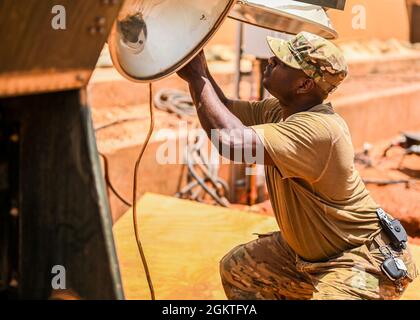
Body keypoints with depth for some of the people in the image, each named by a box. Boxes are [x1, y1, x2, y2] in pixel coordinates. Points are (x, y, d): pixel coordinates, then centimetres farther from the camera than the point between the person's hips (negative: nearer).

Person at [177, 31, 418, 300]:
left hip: (358, 259, -9)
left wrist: (197, 77, -28)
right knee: (236, 269, 16)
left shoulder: (319, 129, -33)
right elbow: (225, 110, 11)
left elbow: (231, 140, -41)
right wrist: (200, 71, -5)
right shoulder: (276, 110, -4)